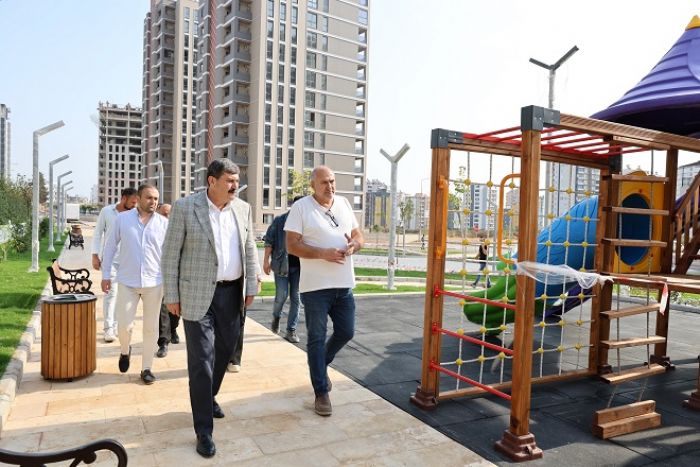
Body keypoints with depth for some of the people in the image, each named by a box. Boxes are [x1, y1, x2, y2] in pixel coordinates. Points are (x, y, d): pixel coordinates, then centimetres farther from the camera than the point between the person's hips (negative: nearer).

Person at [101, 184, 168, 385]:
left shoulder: (164, 223, 1)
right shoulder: (122, 219, 1)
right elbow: (110, 246, 7)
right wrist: (106, 274, 5)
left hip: (154, 282, 1)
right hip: (127, 282, 0)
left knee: (151, 327, 6)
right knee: (124, 326, -1)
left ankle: (146, 368, 21)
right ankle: (125, 351, 33)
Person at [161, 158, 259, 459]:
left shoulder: (243, 208, 4)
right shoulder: (185, 207, -8)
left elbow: (249, 250, 9)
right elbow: (171, 254, -6)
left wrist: (250, 287, 5)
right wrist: (171, 296, -7)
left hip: (232, 292, 5)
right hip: (198, 294, -5)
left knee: (225, 350, 17)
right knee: (201, 360, -1)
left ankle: (209, 397, 43)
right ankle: (204, 430, 10)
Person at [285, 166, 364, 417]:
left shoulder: (344, 203, 9)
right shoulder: (301, 207, -7)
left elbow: (358, 235, 14)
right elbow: (291, 245, -12)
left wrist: (353, 245, -9)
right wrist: (323, 253, -22)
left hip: (343, 284, 5)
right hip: (315, 286, -5)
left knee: (346, 332, 14)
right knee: (316, 339, 4)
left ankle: (321, 364, 41)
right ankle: (321, 393, 16)